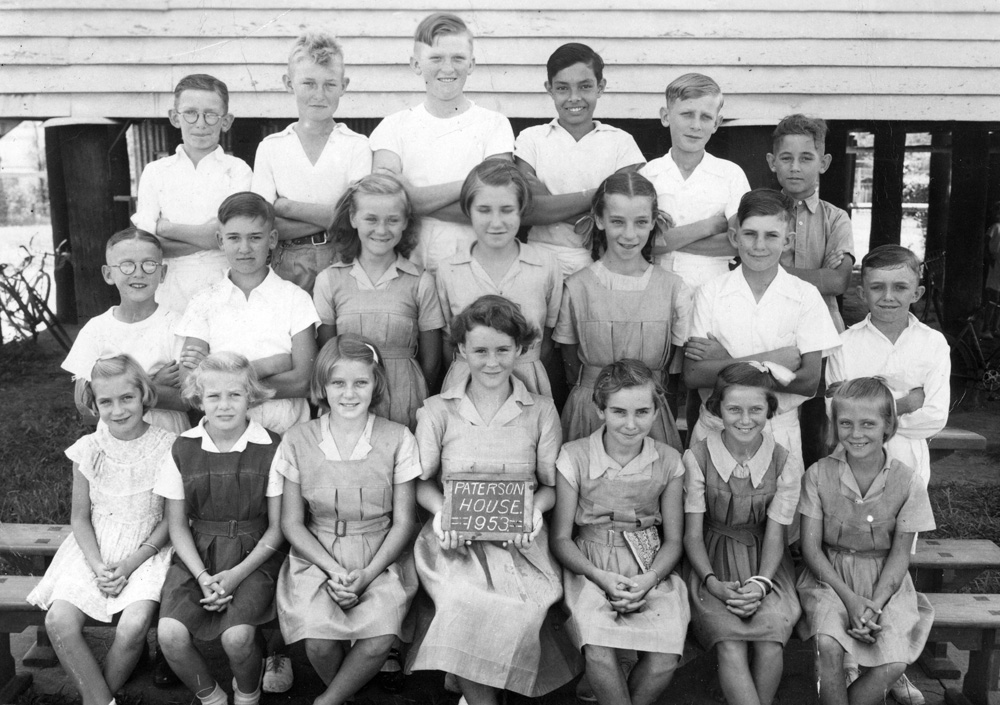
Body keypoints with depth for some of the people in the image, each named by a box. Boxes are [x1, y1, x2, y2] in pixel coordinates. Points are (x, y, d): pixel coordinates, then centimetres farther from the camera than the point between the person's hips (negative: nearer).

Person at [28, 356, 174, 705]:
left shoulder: (167, 447, -9)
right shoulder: (89, 449, 0)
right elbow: (80, 517, 6)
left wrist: (131, 563, -14)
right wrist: (98, 565, -10)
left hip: (148, 547, -3)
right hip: (95, 548, 3)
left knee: (133, 626, -25)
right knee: (59, 620, -20)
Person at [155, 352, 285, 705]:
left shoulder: (271, 448, -5)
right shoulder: (183, 449, 1)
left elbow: (277, 527, -2)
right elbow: (177, 526, 5)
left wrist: (237, 574, -13)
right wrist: (203, 577, -10)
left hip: (253, 556, -2)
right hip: (197, 555, 2)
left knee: (237, 635, -26)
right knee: (170, 633, -21)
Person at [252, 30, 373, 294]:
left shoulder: (356, 146, 1)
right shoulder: (270, 147, 6)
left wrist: (284, 206, -8)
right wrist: (328, 218, -12)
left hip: (341, 264, -1)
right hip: (286, 268, 1)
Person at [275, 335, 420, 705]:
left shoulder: (397, 439, -3)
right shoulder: (298, 441, 0)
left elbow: (403, 521, 0)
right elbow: (292, 523, 3)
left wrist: (367, 574, -12)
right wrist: (333, 570, -11)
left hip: (380, 559, 0)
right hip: (317, 558, 1)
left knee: (380, 639, -26)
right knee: (319, 641, -25)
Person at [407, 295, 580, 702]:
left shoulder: (542, 412, 9)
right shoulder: (437, 411, 8)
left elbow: (551, 484, 9)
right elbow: (423, 481, 9)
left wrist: (536, 507, -12)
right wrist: (440, 510, -12)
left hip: (519, 537, 1)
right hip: (456, 536, 0)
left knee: (526, 607, -29)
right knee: (465, 602, -31)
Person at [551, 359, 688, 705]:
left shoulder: (668, 461, 2)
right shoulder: (575, 457, -5)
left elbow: (673, 540, 7)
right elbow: (560, 538, -2)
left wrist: (649, 579, -14)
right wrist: (603, 578, -18)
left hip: (651, 572, 2)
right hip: (591, 570, -2)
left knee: (664, 660, -22)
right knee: (600, 655, -28)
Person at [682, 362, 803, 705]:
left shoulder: (785, 463, -4)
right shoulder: (697, 457, -7)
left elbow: (774, 535, -2)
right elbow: (693, 534, -4)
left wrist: (760, 582, -19)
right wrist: (712, 582, -18)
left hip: (764, 562, 1)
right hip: (713, 561, -1)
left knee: (770, 642, -26)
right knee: (730, 647, -27)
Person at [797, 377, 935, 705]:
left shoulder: (907, 482, -8)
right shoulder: (818, 474, -8)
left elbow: (899, 554, -2)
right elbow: (811, 547, -5)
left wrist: (875, 605, -16)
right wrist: (850, 598, -17)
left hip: (884, 582, 1)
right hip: (830, 576, -1)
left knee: (893, 665, -21)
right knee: (828, 645, -29)